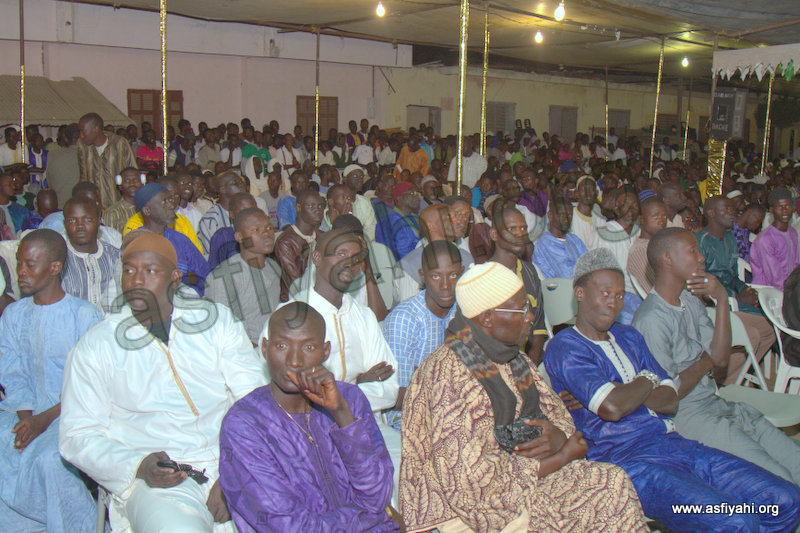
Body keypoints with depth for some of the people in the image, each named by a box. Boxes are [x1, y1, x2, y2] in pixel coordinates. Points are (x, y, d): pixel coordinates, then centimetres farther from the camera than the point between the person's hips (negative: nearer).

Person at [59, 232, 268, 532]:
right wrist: (139, 466, -12)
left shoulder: (218, 322, 9)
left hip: (231, 465, 2)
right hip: (159, 483, -2)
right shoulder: (95, 347, 8)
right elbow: (77, 435, 6)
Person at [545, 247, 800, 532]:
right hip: (626, 460, -8)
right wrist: (648, 380, -1)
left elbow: (671, 402, 10)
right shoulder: (564, 347, -7)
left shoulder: (629, 337, 19)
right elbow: (612, 408, -21)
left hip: (675, 443, 8)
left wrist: (624, 393, -9)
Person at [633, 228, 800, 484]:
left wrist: (722, 299, -5)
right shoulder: (650, 318, -17)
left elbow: (720, 359, 1)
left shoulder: (691, 300, 11)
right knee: (778, 480, -14)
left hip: (717, 405, 8)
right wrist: (704, 364, -1)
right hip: (684, 415, -8)